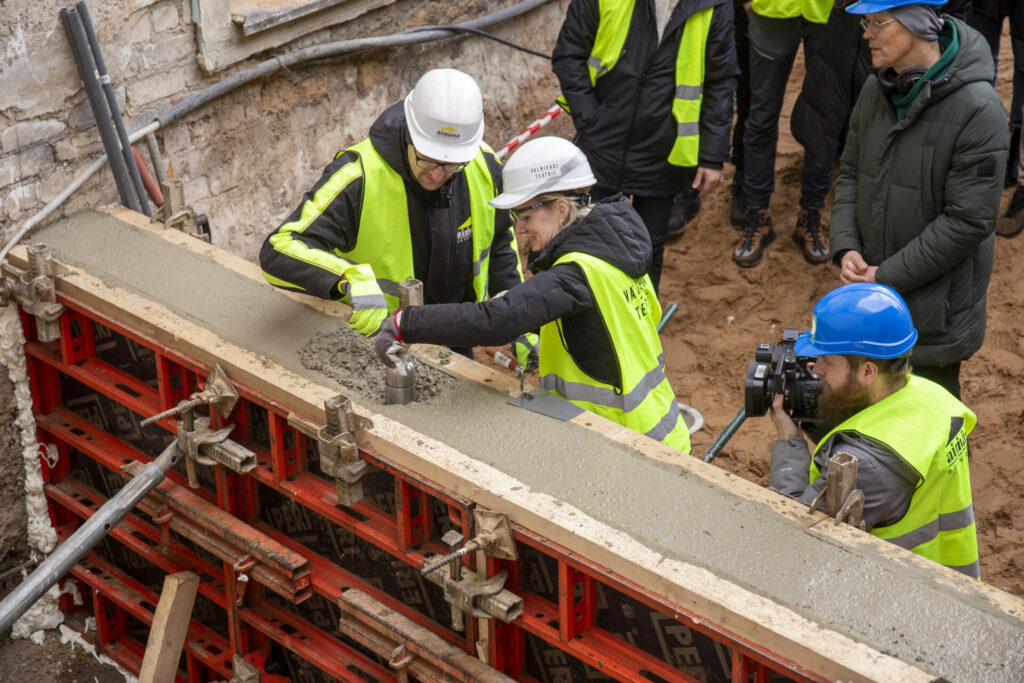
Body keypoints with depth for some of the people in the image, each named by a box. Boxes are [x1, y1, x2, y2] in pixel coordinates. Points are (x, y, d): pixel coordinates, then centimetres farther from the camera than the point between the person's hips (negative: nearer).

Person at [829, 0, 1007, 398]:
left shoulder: (977, 109, -20)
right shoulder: (876, 91, 1)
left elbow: (968, 220, -20)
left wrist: (888, 276, -18)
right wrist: (845, 247, -6)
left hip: (934, 302, -6)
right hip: (871, 291, 6)